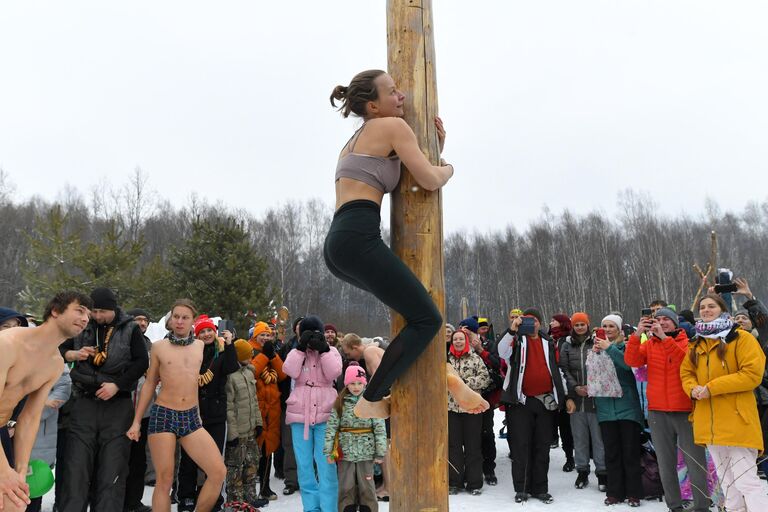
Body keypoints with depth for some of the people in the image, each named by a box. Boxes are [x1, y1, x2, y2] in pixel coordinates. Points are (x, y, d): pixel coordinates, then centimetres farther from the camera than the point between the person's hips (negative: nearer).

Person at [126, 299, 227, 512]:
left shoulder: (201, 345, 7)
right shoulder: (159, 346, 2)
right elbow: (149, 385, 8)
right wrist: (136, 421, 7)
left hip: (191, 417, 3)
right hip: (162, 415, -2)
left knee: (219, 472, -7)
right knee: (164, 479, -2)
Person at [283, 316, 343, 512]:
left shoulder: (331, 351, 9)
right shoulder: (296, 352, 12)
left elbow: (333, 373, -9)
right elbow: (291, 371, -8)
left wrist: (323, 349, -9)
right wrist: (302, 347, -9)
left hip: (325, 414, -2)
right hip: (299, 414, 2)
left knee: (326, 463, -5)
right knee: (304, 464, 5)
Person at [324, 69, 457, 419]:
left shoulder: (355, 140, 30)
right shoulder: (393, 126, 3)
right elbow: (430, 181, -2)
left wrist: (436, 148, 28)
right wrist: (448, 166, 19)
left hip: (336, 243, 10)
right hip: (359, 237, -10)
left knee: (412, 301, 28)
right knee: (427, 319, -7)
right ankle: (371, 400, -6)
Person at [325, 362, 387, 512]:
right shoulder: (340, 403, -1)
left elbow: (380, 428, -4)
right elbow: (331, 427, -1)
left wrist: (380, 452, -7)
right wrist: (328, 451, -5)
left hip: (366, 452, -1)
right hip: (345, 452, 1)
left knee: (367, 487, 8)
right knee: (346, 488, 9)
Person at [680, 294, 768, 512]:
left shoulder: (741, 338, -6)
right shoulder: (697, 343, 14)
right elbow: (686, 373, 17)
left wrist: (712, 387, -18)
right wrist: (693, 388, -6)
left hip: (736, 420, -6)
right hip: (709, 424, 7)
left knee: (746, 480, -8)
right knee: (727, 481, 16)